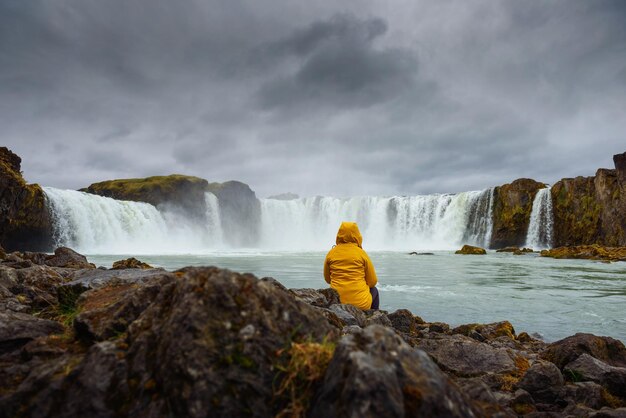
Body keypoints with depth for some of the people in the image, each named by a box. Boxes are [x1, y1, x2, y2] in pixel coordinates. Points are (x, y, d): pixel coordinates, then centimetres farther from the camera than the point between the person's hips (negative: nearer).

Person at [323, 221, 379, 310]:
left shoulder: (331, 253, 0)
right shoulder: (361, 253, -6)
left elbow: (327, 279, 12)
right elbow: (373, 282, 0)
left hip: (336, 302, 2)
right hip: (361, 304, -2)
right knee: (374, 290, 30)